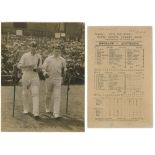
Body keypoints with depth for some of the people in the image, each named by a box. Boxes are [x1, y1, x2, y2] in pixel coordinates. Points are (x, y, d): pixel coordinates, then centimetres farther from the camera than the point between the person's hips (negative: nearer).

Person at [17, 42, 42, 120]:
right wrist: (27, 65, -23)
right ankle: (26, 110, 30)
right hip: (26, 75, 0)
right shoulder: (25, 56, -4)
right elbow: (19, 65, -7)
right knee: (25, 93, 11)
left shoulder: (39, 56, 3)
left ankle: (36, 113, -16)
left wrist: (37, 68, -10)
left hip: (35, 76, 0)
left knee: (35, 94, -11)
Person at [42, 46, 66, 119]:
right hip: (49, 79, 0)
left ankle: (56, 113, -12)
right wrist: (45, 73, -23)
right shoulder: (48, 59, -4)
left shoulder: (62, 60, 1)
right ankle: (48, 108, 41)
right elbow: (44, 67, -5)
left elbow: (64, 68, 19)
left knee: (57, 96, -10)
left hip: (58, 80, 0)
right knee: (48, 95, 16)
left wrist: (63, 73, 2)